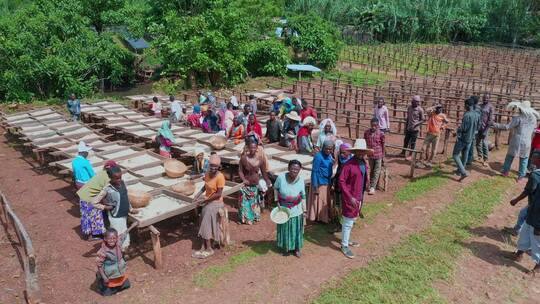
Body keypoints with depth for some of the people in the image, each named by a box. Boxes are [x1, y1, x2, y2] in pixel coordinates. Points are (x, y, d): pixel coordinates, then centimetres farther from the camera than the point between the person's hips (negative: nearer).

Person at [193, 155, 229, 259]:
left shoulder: (220, 177, -24)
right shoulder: (207, 174, -2)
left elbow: (219, 194, -22)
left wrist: (205, 199, -19)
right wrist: (199, 193, 0)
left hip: (215, 204, -7)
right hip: (207, 203, 7)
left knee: (207, 226, -1)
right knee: (205, 225, 11)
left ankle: (209, 249, 12)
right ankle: (203, 247, 21)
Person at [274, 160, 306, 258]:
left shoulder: (301, 180, -17)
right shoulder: (281, 177, -22)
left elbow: (303, 197, -5)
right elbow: (276, 189, -3)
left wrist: (304, 210, -2)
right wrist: (277, 202, -8)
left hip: (296, 210, 1)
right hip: (283, 209, 0)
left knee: (296, 230, 15)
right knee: (285, 229, 17)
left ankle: (296, 248, 36)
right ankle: (286, 248, 38)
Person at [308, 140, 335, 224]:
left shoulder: (330, 156, 3)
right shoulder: (318, 157, -21)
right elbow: (314, 172, -20)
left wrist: (330, 184, 15)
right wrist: (315, 187, -20)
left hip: (327, 183, 8)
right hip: (320, 183, -8)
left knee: (327, 201, 18)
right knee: (319, 201, 5)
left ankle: (325, 217, 32)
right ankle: (319, 218, 19)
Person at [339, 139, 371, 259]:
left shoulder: (364, 163, 3)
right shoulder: (349, 165, -22)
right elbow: (341, 181, -21)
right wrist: (350, 197, -24)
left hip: (359, 197, 8)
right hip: (350, 197, -8)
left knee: (352, 220, 22)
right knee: (348, 222, 3)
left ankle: (346, 240, 40)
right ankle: (344, 246, 17)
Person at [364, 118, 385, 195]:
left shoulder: (381, 134, -11)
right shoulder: (366, 132, -4)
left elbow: (383, 145, -2)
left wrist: (383, 156, 1)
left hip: (378, 155, -3)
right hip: (370, 155, 3)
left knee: (376, 171, -1)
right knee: (371, 170, 18)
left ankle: (372, 187, 3)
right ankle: (371, 185, 32)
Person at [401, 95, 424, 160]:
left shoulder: (420, 110, -12)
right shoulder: (409, 108, 4)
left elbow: (422, 120, -7)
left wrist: (416, 124, -22)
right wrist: (405, 127, 14)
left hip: (415, 129, -5)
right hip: (408, 128, 5)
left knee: (412, 142, 3)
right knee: (406, 141, 14)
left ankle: (410, 155, 14)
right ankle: (403, 153, 28)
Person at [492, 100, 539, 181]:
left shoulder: (518, 118, -12)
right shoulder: (533, 118, 4)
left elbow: (507, 127, -14)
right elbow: (533, 130, 15)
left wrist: (495, 125, -7)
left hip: (517, 141, -3)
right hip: (527, 142, 3)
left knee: (509, 156, 13)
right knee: (524, 159, 12)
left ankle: (505, 171, 24)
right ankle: (521, 176, 16)